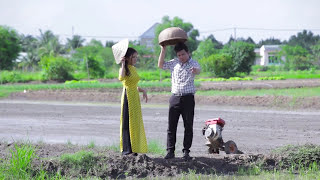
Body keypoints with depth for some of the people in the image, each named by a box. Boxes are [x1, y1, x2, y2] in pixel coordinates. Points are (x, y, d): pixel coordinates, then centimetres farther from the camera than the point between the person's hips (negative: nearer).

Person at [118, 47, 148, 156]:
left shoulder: (133, 69, 15)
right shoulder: (124, 69, -9)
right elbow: (121, 78, -33)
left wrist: (143, 90, 10)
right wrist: (123, 64, -24)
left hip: (135, 98, 8)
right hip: (128, 97, -8)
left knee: (136, 123, 8)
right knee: (127, 123, -6)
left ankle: (134, 149, 13)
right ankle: (127, 149, -4)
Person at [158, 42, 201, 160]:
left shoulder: (193, 63, -4)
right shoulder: (174, 63, 11)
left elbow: (198, 70, -26)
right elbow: (161, 65, 12)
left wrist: (195, 71, -52)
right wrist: (163, 50, 4)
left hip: (188, 98, -3)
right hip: (175, 97, 3)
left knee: (188, 126, 0)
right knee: (171, 125, 0)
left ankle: (186, 151, 7)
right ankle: (170, 151, 4)